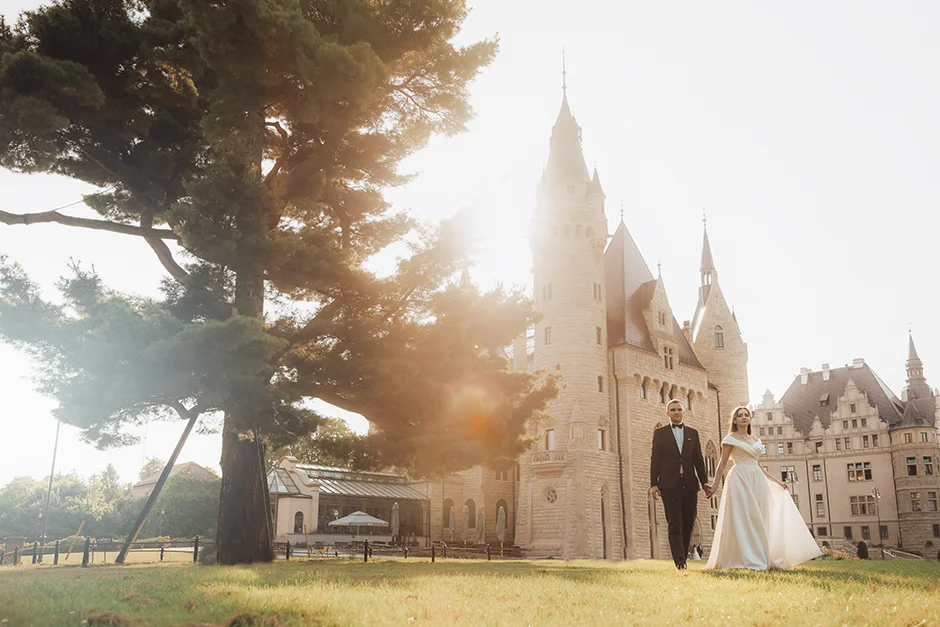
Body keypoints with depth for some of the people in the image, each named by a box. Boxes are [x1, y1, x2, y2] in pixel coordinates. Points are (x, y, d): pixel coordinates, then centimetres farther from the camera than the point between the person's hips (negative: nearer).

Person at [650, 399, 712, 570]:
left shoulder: (693, 433, 15)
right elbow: (655, 459, 2)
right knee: (675, 525, -7)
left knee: (688, 524, 3)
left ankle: (683, 557, 16)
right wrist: (653, 483, -6)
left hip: (689, 484, 3)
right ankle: (679, 561, -8)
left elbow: (699, 459, 13)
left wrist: (704, 481, 6)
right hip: (669, 484, -3)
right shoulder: (660, 433, 7)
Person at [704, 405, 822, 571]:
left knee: (758, 520, 2)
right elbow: (722, 464, -1)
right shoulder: (731, 439, 2)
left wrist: (777, 481, 22)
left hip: (756, 481, 6)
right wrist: (714, 486, -7)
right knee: (742, 518, -10)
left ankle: (760, 559, 5)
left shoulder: (755, 440, 20)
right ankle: (747, 560, -11)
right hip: (739, 480, -6)